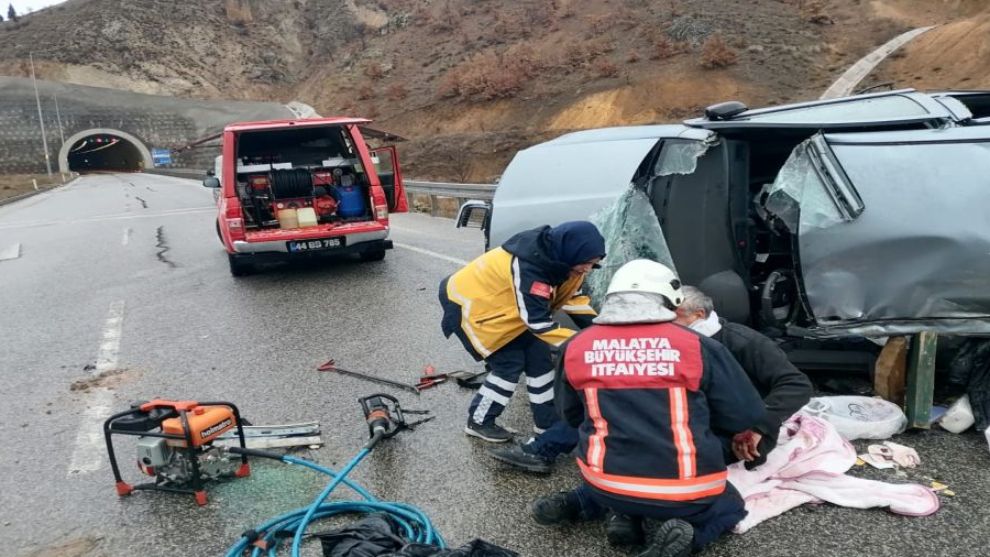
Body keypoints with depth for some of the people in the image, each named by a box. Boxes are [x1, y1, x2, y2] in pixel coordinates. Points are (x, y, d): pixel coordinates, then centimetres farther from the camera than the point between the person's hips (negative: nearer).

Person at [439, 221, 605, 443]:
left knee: (538, 357, 5)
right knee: (509, 365, -7)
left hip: (498, 303, 9)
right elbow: (538, 321, -35)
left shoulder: (558, 256, -11)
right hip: (468, 304, -9)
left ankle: (547, 421, 17)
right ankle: (479, 422, 11)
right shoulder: (530, 267, -38)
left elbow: (571, 296, 2)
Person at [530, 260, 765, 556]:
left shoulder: (576, 347, -2)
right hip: (683, 493, -3)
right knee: (730, 505, 28)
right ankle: (687, 533, -3)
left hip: (605, 482, 4)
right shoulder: (697, 345, -10)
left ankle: (577, 503, 9)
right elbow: (747, 414, -1)